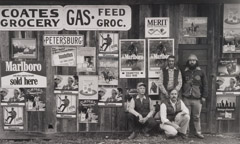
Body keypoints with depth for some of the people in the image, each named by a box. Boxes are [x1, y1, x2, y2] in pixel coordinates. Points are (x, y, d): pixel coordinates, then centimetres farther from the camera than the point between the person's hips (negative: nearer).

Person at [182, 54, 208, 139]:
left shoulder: (201, 72, 5)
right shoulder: (185, 73, 10)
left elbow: (205, 85, 4)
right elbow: (181, 84, 11)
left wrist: (204, 96, -2)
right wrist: (181, 95, 5)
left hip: (197, 99, -1)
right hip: (186, 98, 1)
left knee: (196, 116, 3)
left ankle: (198, 132, 13)